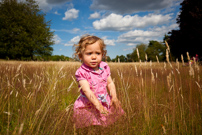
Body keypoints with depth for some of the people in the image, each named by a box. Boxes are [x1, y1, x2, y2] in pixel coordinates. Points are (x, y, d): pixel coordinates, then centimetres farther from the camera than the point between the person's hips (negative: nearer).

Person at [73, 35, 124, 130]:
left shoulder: (104, 67, -1)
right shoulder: (81, 72, -18)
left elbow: (110, 83, 5)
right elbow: (87, 90, -24)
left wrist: (114, 97, -8)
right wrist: (97, 104, -30)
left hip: (105, 103, 5)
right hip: (88, 106, -4)